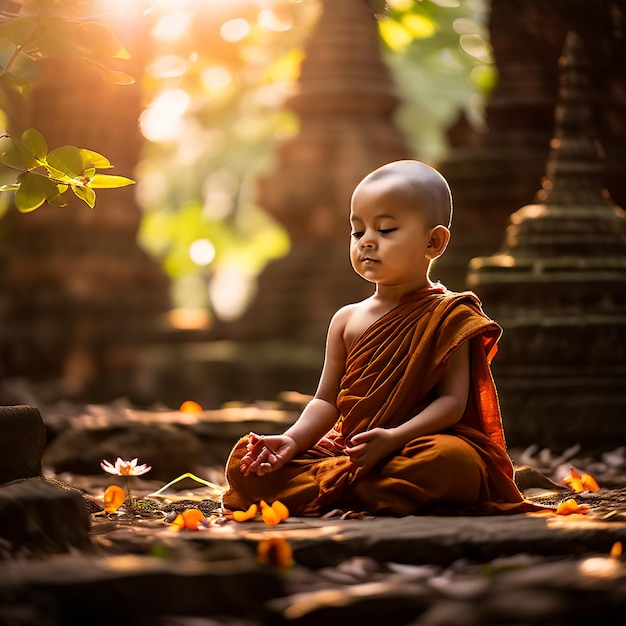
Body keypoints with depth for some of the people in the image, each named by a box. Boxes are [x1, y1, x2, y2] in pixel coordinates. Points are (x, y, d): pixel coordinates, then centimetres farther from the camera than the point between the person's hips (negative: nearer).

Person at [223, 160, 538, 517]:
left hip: (414, 447, -4)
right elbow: (327, 401, 11)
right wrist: (292, 440, -10)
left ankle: (331, 491, -28)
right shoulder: (348, 320, 14)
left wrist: (394, 437, -25)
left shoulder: (448, 316, 0)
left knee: (452, 460, -40)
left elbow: (452, 400, -10)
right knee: (244, 460, -11)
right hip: (346, 451, 4)